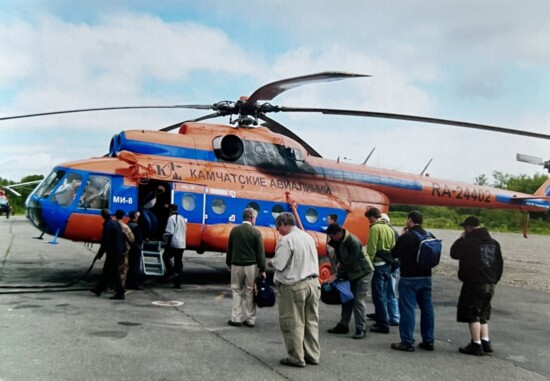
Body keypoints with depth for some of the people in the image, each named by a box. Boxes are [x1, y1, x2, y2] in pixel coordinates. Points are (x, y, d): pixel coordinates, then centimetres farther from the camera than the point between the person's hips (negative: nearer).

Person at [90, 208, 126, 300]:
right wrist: (122, 249, 19)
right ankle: (99, 289, 30)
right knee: (106, 270, 18)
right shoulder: (116, 223, 9)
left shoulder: (107, 225, -17)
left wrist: (99, 254, -11)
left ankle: (120, 293, -2)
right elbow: (121, 238, 13)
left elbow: (105, 242, -18)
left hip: (112, 252, -9)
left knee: (114, 273, -3)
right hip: (119, 251, 9)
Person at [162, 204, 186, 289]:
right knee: (179, 263, 9)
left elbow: (169, 232, -15)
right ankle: (178, 283, 9)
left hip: (173, 243, -7)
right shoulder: (182, 218, 16)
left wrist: (164, 236, 2)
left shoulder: (171, 218, -8)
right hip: (182, 244, 7)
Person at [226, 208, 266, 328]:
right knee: (250, 292, 5)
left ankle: (236, 318, 10)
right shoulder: (256, 232, -9)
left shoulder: (234, 230, 0)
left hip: (236, 265, 2)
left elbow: (229, 248, 8)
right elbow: (260, 252, -8)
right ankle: (250, 319, 10)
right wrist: (262, 269, -2)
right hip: (251, 266, -2)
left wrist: (228, 263, 20)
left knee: (236, 291, 11)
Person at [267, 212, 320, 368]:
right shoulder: (308, 237, 9)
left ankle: (296, 358, 11)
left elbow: (279, 265, -15)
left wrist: (271, 262, 4)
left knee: (293, 323, 4)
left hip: (294, 286, -7)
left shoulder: (286, 240, -15)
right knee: (311, 321, 14)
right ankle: (312, 355, 21)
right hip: (313, 283, 7)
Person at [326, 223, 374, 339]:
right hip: (350, 273, 8)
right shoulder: (338, 241, -3)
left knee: (359, 301, -11)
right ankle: (343, 325, 17)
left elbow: (350, 263, -29)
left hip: (362, 273, -8)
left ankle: (361, 329, -5)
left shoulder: (353, 242, -29)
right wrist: (338, 262, -8)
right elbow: (339, 253, 14)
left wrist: (336, 275, -27)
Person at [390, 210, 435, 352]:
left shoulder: (406, 237, -15)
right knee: (427, 308, 11)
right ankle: (428, 341, 19)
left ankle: (407, 342, 1)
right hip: (426, 277, 7)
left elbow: (394, 254, -5)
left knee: (407, 308, -1)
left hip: (409, 278, -6)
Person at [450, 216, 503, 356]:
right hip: (490, 284, 8)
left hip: (474, 284, -8)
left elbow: (454, 253, -6)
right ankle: (485, 342, 15)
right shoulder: (493, 242, 11)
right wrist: (494, 279, 21)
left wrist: (461, 239, 2)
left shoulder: (469, 242, -15)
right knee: (483, 315, 18)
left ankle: (476, 345, 1)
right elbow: (499, 263, 15)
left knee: (472, 314, 0)